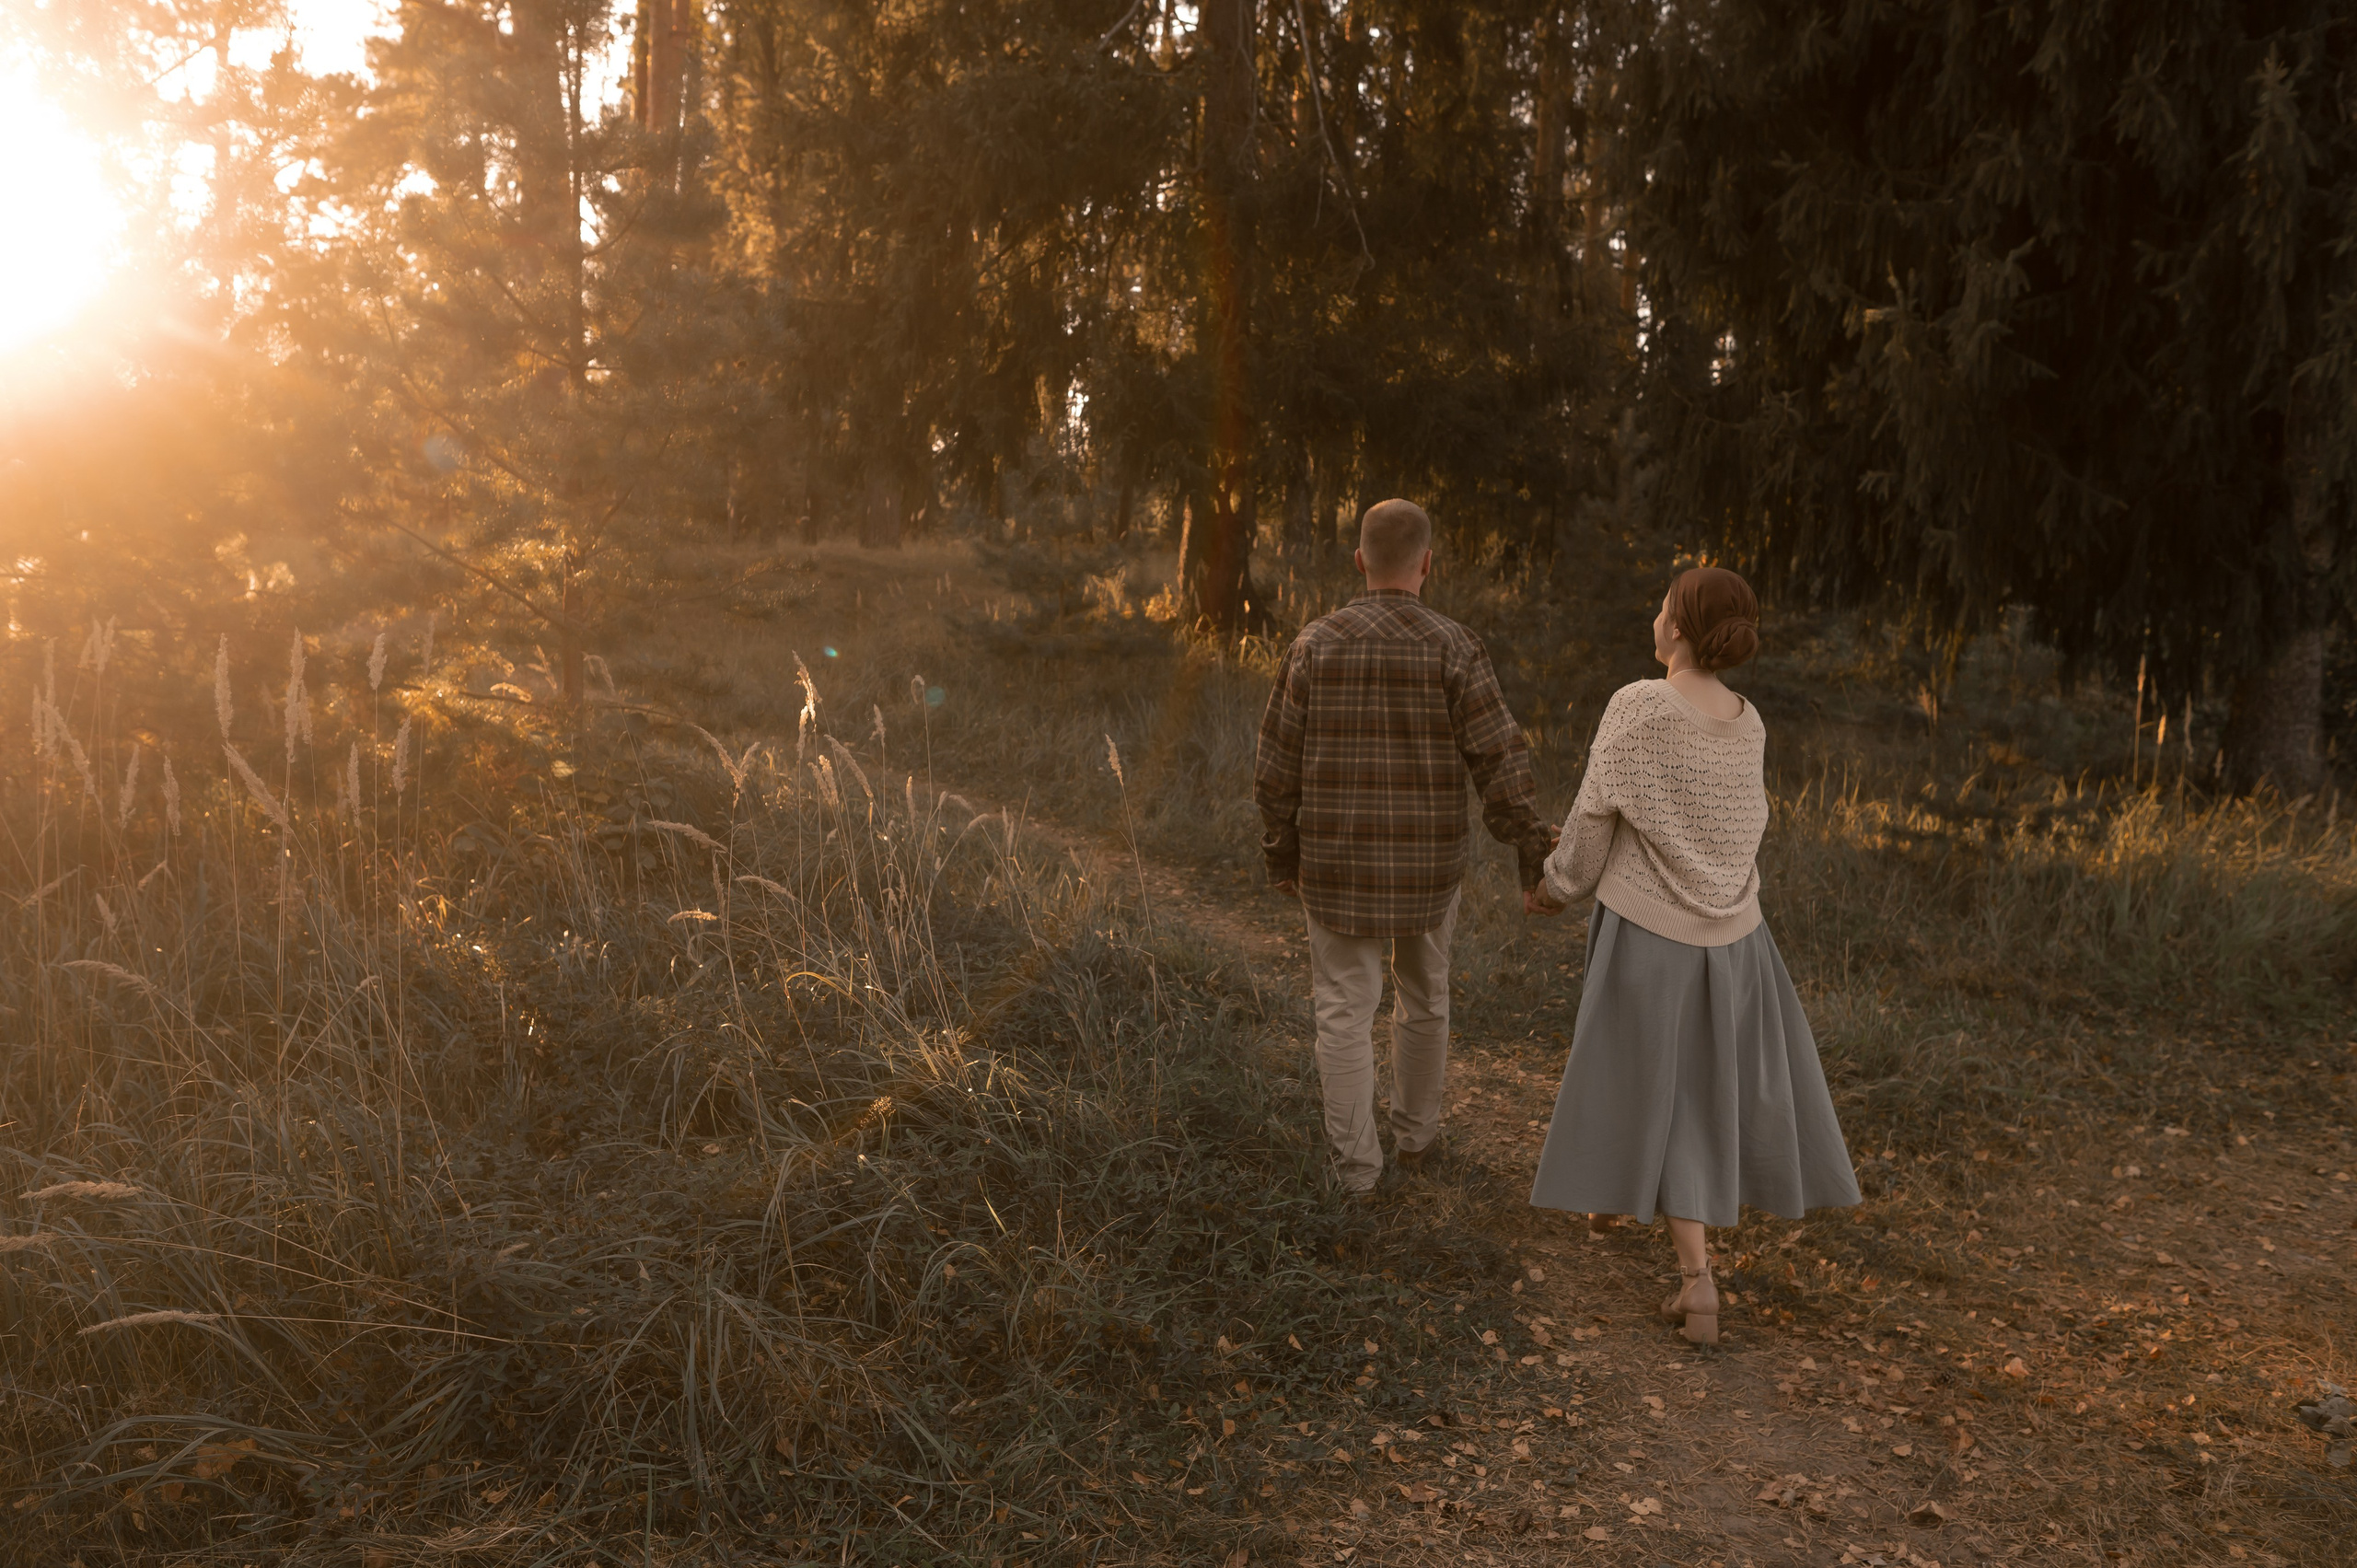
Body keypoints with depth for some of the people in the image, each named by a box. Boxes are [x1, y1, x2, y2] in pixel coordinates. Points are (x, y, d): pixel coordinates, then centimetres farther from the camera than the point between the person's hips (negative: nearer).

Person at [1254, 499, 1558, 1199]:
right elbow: (1500, 760, -13)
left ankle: (1357, 1171, 9)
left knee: (1345, 1013, 7)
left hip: (1339, 861, 0)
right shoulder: (1452, 647, -10)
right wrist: (1534, 852, -4)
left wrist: (1282, 855, 9)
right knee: (1422, 996, 21)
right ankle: (1414, 1136, 35)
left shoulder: (1316, 643, -7)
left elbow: (1279, 765, -3)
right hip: (1427, 862, 1)